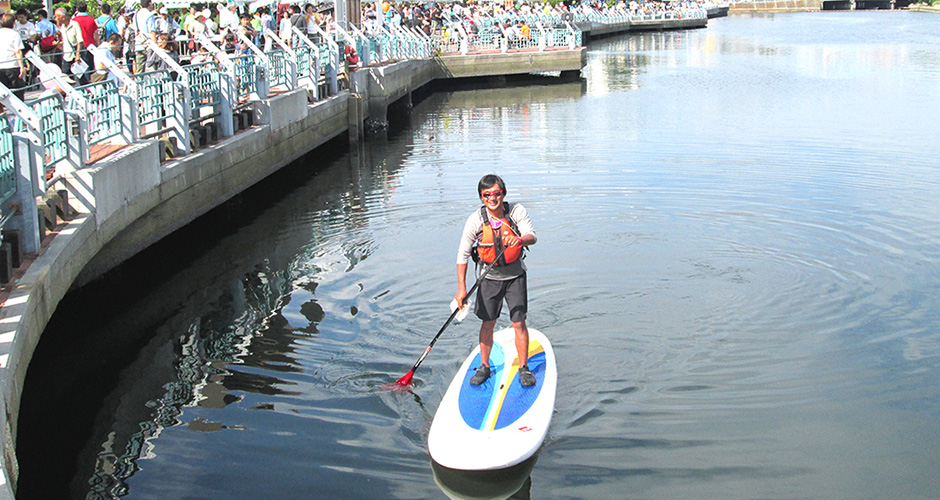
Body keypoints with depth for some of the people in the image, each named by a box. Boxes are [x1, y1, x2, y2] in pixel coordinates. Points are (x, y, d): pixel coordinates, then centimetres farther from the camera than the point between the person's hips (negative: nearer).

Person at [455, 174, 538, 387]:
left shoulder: (517, 211, -14)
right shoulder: (476, 220, -15)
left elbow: (532, 236, -25)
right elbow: (463, 254, -10)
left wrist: (520, 239, -50)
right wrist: (461, 288, -14)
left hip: (515, 275, 0)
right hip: (489, 277, 1)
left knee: (519, 322, -2)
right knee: (488, 323, 8)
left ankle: (523, 368, 15)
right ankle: (484, 366, 26)